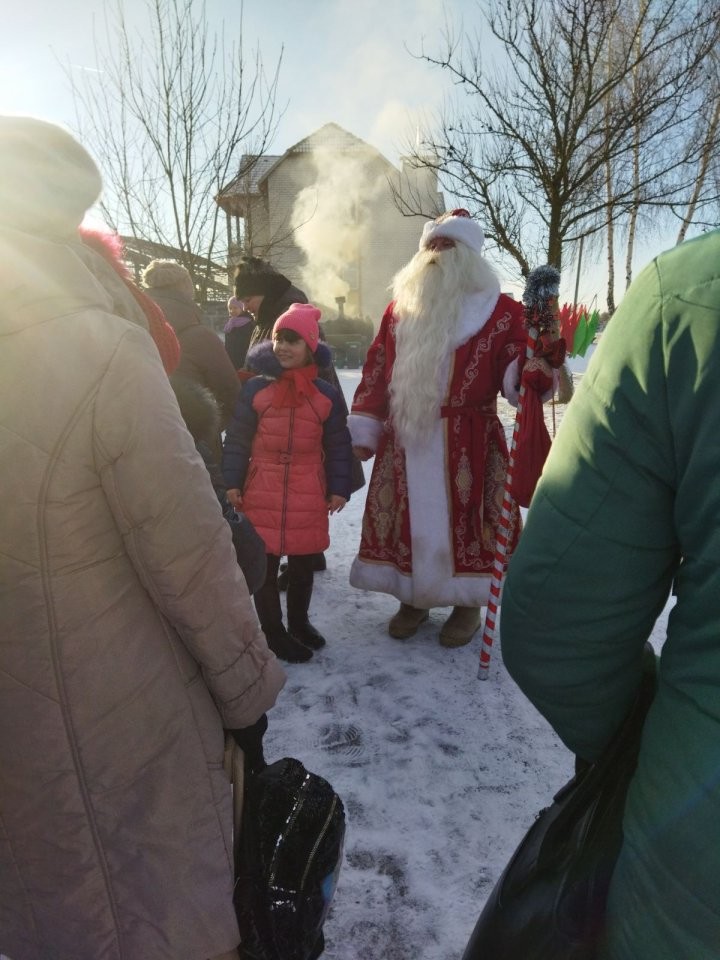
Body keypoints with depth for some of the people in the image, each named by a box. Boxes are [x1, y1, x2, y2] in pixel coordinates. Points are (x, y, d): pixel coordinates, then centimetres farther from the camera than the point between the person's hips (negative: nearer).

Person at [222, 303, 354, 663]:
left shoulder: (326, 394, 1)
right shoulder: (255, 388, -2)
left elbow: (338, 446, 5)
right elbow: (237, 439, 1)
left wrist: (339, 488, 2)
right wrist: (232, 482, -4)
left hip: (308, 495, 2)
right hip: (262, 493, -1)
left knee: (302, 564, 15)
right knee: (265, 564, 6)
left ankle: (298, 621, 38)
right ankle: (273, 631, 24)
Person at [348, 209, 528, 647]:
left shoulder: (499, 311, 2)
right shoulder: (400, 307, 13)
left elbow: (513, 371, -6)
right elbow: (376, 372, 11)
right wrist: (364, 430, 7)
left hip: (468, 444, -3)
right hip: (404, 442, 4)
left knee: (464, 520, 1)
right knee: (409, 520, 10)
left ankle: (467, 603, 22)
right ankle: (413, 599, 28)